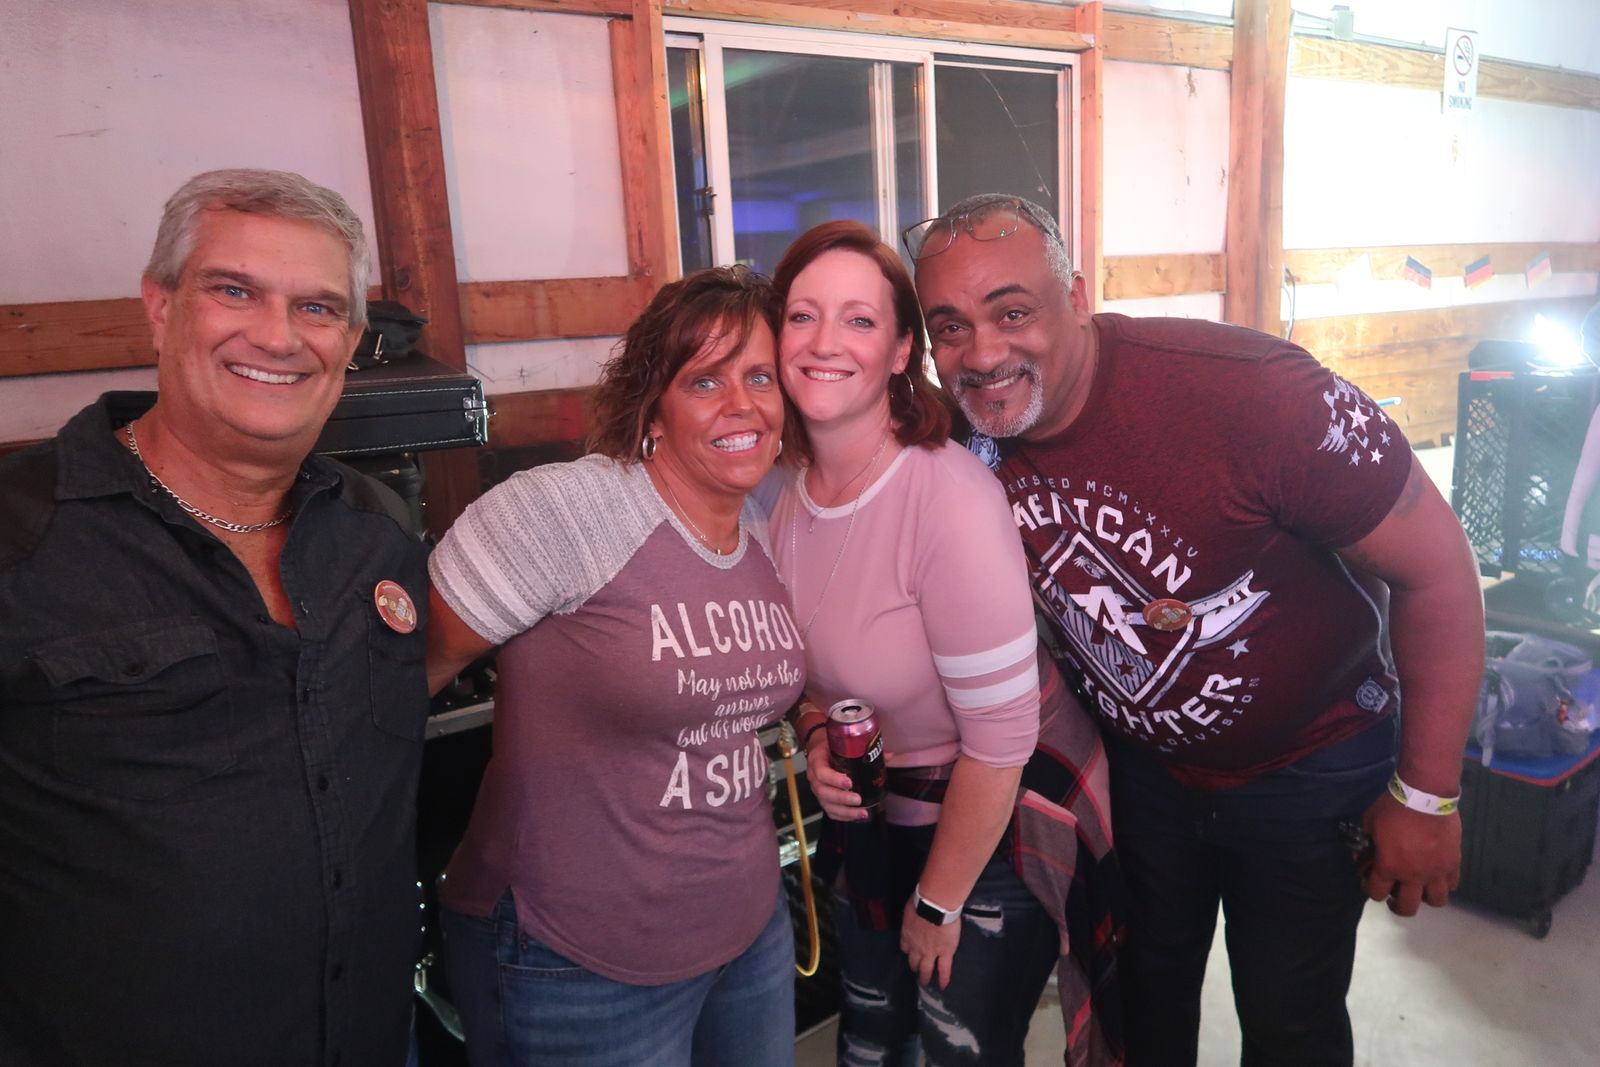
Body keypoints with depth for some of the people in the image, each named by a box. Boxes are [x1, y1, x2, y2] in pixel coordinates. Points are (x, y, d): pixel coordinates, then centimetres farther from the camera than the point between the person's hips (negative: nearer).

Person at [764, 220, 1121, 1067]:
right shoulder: (790, 492, -6)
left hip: (998, 824, -6)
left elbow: (1000, 736, -24)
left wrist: (939, 903, -12)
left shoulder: (950, 498, -29)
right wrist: (816, 735, -9)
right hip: (870, 814, 7)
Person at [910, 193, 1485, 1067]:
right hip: (1137, 760, 4)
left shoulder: (1248, 391, -33)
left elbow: (1436, 567, -23)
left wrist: (1426, 795, -17)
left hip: (1307, 762, -3)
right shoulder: (965, 442, -17)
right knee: (1146, 995, 24)